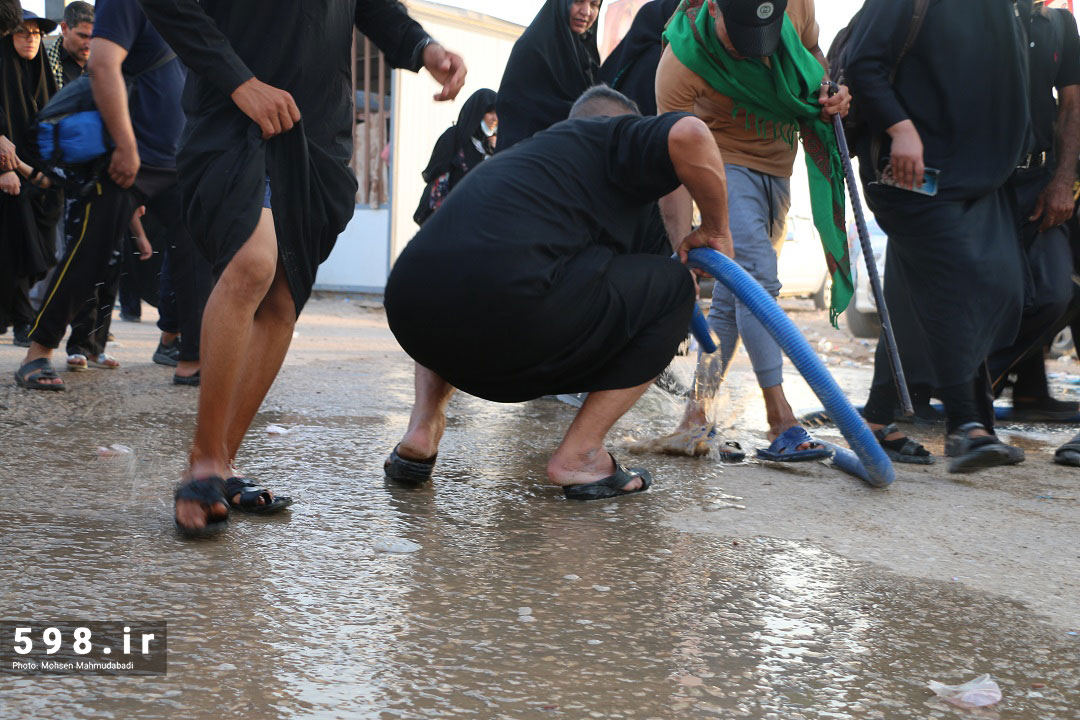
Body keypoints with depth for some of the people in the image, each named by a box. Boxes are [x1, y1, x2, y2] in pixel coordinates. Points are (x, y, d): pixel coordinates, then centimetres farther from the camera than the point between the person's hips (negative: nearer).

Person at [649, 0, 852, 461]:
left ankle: (696, 418, 8)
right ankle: (781, 424, -21)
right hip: (725, 160, -5)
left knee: (734, 297, 3)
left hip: (777, 166, 5)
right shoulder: (681, 62, -28)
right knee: (756, 277, -22)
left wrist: (830, 94, -13)